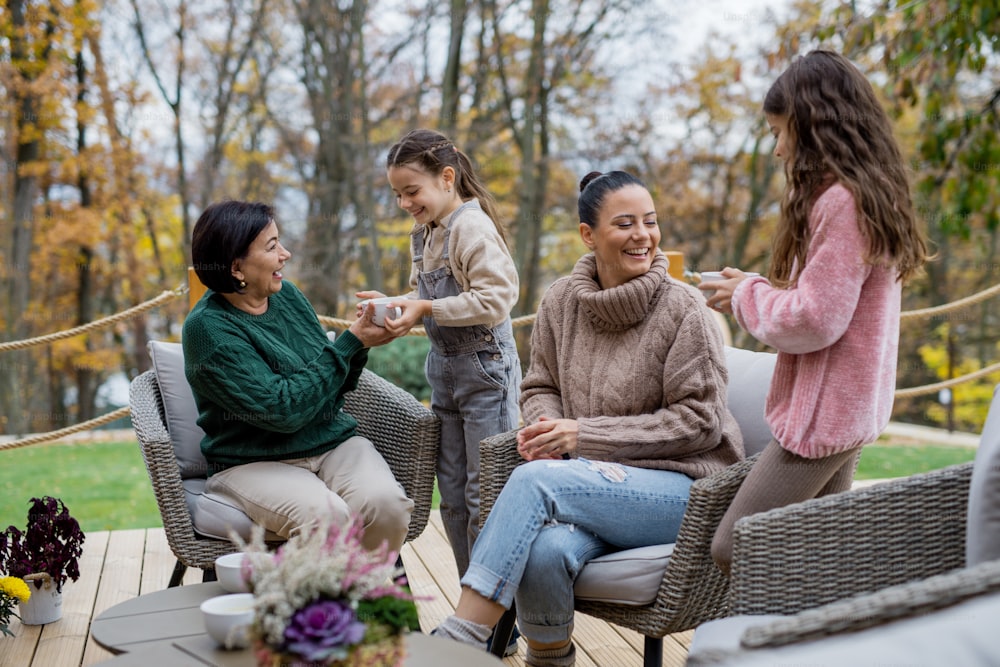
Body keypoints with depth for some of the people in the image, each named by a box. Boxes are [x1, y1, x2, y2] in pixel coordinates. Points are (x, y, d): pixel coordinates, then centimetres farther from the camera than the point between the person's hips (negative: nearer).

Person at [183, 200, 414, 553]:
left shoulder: (287, 295, 6)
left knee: (386, 502, -24)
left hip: (332, 441, 5)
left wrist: (359, 345, -7)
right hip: (254, 462, -5)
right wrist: (349, 343, -16)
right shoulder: (207, 328, -14)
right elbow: (283, 410, -20)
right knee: (326, 514, -34)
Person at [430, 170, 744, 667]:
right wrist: (545, 425, -8)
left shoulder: (683, 309, -7)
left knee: (534, 480, -30)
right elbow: (540, 386, 18)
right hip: (596, 483, 4)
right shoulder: (560, 302, 7)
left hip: (682, 485, -3)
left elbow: (698, 419, -8)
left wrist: (585, 435, -14)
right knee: (545, 551, -32)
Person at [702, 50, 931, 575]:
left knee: (733, 551, -6)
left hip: (821, 416, -10)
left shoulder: (840, 201, -19)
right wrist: (759, 289, 6)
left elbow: (814, 321, -21)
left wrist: (747, 296, -5)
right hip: (848, 412, 10)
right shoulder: (869, 194, 14)